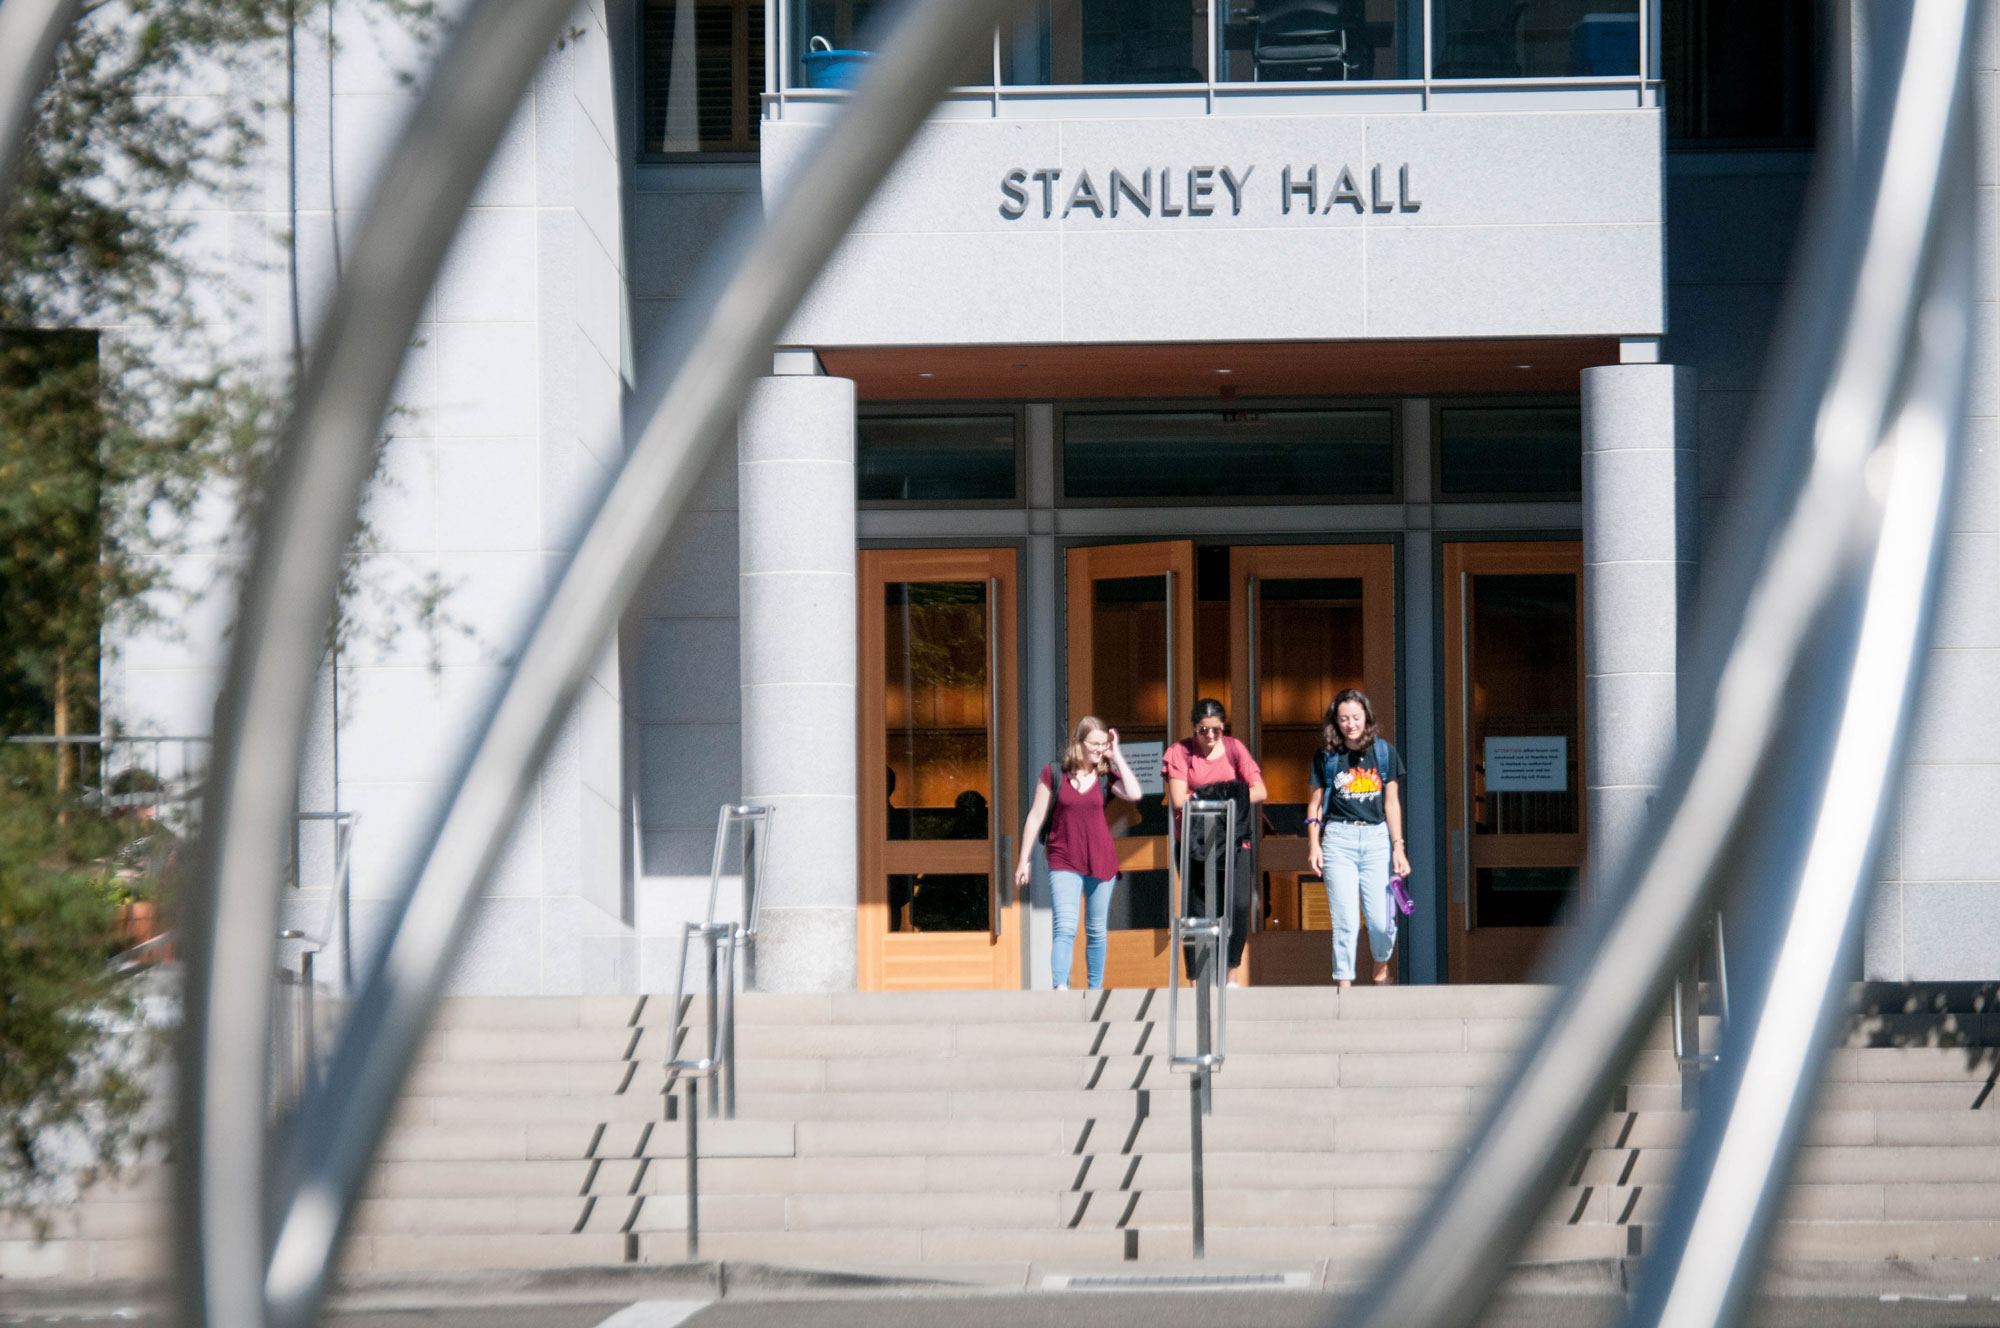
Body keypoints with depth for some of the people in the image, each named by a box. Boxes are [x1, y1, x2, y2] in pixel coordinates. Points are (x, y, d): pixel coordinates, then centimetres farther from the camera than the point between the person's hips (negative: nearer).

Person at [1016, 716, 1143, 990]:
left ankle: (1095, 989, 20)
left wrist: (1116, 756, -6)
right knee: (1065, 927, -18)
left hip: (1101, 863, 3)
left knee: (1096, 931, 10)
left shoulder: (1106, 777, 4)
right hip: (1064, 864, -2)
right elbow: (1036, 817, 4)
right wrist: (1024, 860, 3)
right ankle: (1060, 986, -29)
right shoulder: (1053, 774, 0)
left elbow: (1134, 794, -15)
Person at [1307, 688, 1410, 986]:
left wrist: (1398, 847, 3)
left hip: (1377, 838, 0)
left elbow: (1392, 804, 8)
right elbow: (1315, 804, 11)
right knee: (1345, 921, -7)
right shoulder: (1326, 757, 5)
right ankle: (1344, 984, 2)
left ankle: (1382, 966, 28)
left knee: (1380, 921, -3)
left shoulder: (1384, 753, 7)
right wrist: (1314, 846, 2)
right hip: (1338, 838, 0)